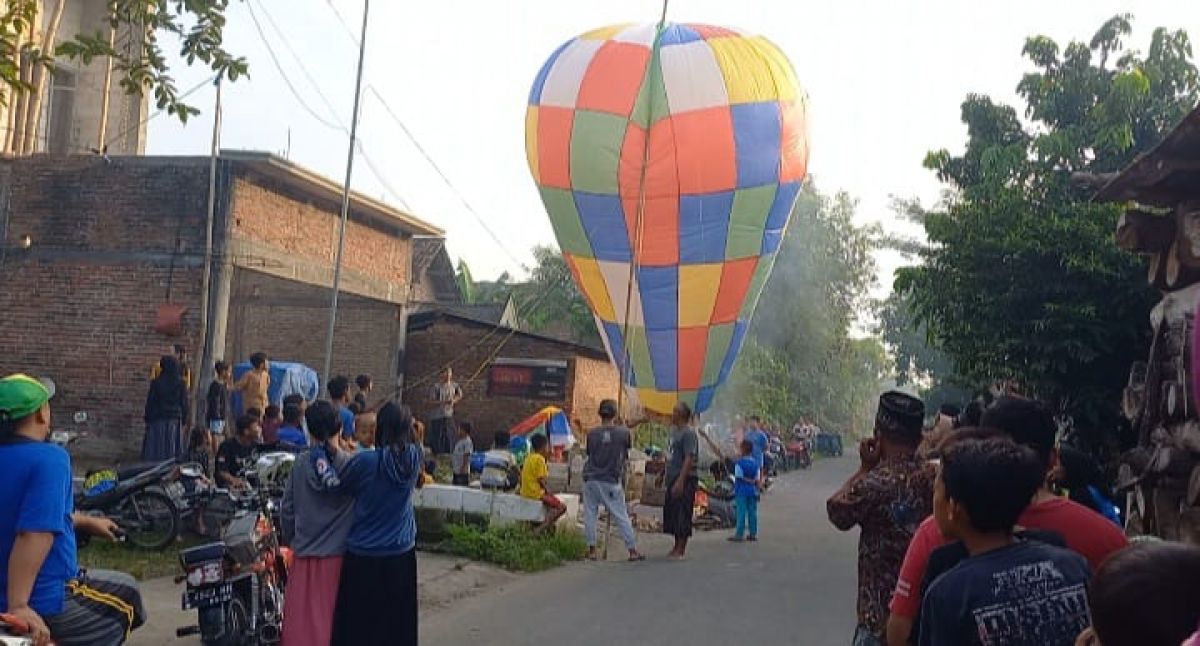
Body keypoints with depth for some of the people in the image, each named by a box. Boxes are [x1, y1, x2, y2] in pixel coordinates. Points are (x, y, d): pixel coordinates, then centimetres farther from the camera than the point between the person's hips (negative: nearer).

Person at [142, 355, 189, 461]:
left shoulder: (156, 382, -6)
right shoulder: (181, 383, -2)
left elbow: (150, 403, -3)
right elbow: (184, 404, 1)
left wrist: (148, 421, 5)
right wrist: (183, 421, 10)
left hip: (158, 421, -2)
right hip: (175, 422, 2)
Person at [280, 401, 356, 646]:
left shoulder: (301, 464, -3)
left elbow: (287, 511, 3)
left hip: (304, 555, 2)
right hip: (338, 556, -2)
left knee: (301, 620, 10)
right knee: (332, 621, 6)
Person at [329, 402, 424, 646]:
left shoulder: (365, 462, -18)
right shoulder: (414, 458, -6)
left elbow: (341, 486, -3)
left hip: (363, 556, -3)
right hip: (401, 555, 4)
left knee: (358, 626, 9)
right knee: (397, 625, 14)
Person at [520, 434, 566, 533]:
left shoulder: (529, 457, 12)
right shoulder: (540, 459, -14)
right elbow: (540, 479, -17)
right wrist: (546, 490, -2)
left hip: (525, 492, 10)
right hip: (536, 494, -10)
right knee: (562, 507, -8)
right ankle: (541, 528, -18)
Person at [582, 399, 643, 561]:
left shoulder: (592, 433, -3)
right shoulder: (623, 432, -5)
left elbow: (589, 453, 5)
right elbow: (628, 447, 13)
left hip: (591, 479, 1)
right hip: (611, 481, -1)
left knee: (590, 515, 9)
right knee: (621, 516, 4)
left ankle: (592, 549, 10)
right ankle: (633, 550, 7)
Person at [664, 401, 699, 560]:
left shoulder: (688, 433, -15)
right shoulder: (674, 430, 14)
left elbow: (689, 458, -21)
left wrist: (680, 481, -25)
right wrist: (665, 473, 23)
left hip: (684, 479, -10)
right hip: (672, 477, 10)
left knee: (682, 514, -5)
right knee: (671, 512, 13)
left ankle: (681, 550, 1)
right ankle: (677, 547, 23)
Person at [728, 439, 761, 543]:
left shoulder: (739, 463, -11)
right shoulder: (755, 463, 6)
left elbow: (738, 478, -14)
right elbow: (757, 480, 7)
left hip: (742, 491, -5)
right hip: (752, 491, 5)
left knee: (741, 513, -4)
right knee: (752, 512, 9)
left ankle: (739, 535, -3)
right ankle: (753, 534, 13)